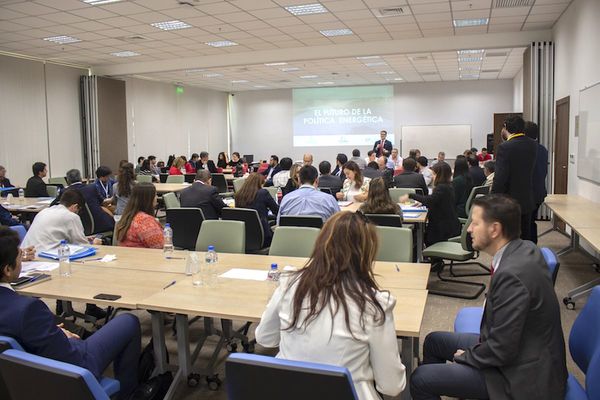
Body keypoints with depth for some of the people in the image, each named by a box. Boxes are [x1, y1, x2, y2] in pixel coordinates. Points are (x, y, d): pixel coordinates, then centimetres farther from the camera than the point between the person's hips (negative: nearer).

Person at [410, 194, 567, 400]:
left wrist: (465, 357, -8)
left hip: (522, 375, -9)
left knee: (419, 379, -10)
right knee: (433, 341, 18)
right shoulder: (524, 249, -2)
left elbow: (501, 351, -26)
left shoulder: (512, 274, -31)